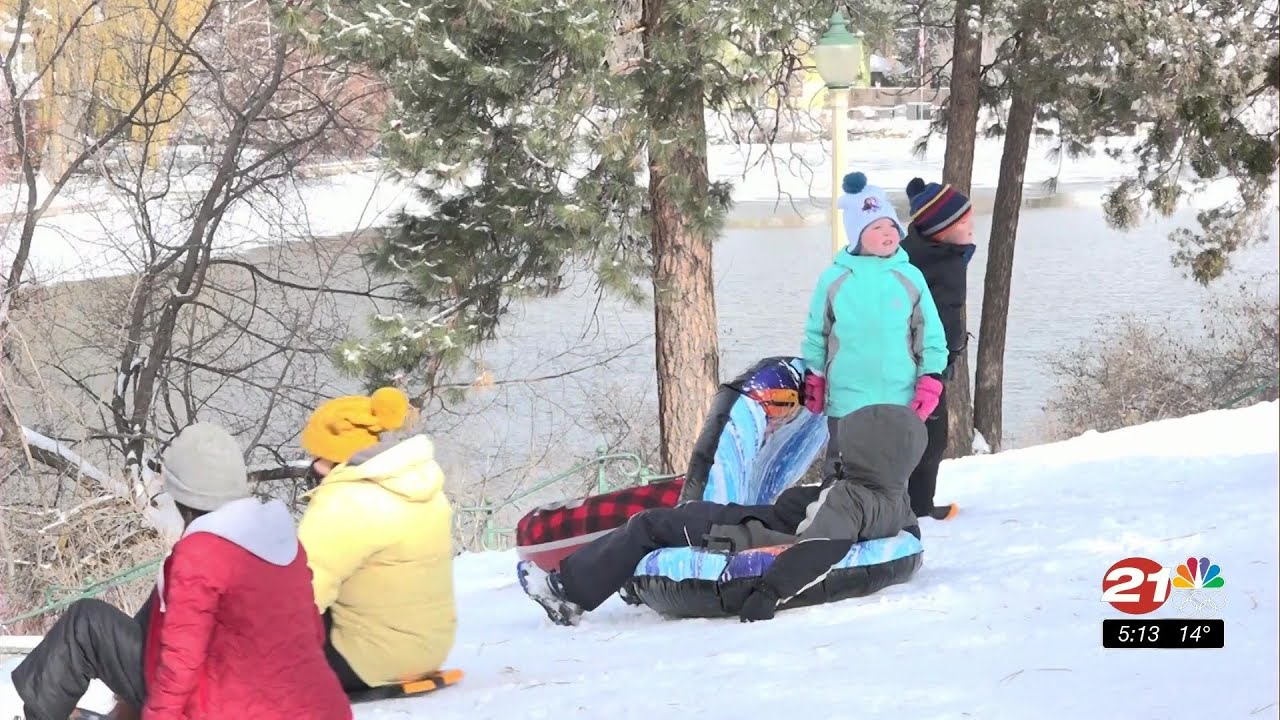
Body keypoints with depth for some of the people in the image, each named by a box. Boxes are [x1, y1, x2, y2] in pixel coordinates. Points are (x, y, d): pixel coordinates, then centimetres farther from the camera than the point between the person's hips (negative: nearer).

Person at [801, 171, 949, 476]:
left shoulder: (910, 277, -1)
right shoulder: (834, 279, -4)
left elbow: (931, 335, 4)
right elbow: (816, 335, 6)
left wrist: (929, 384, -1)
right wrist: (812, 384, 8)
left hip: (900, 404, 1)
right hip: (846, 403, -1)